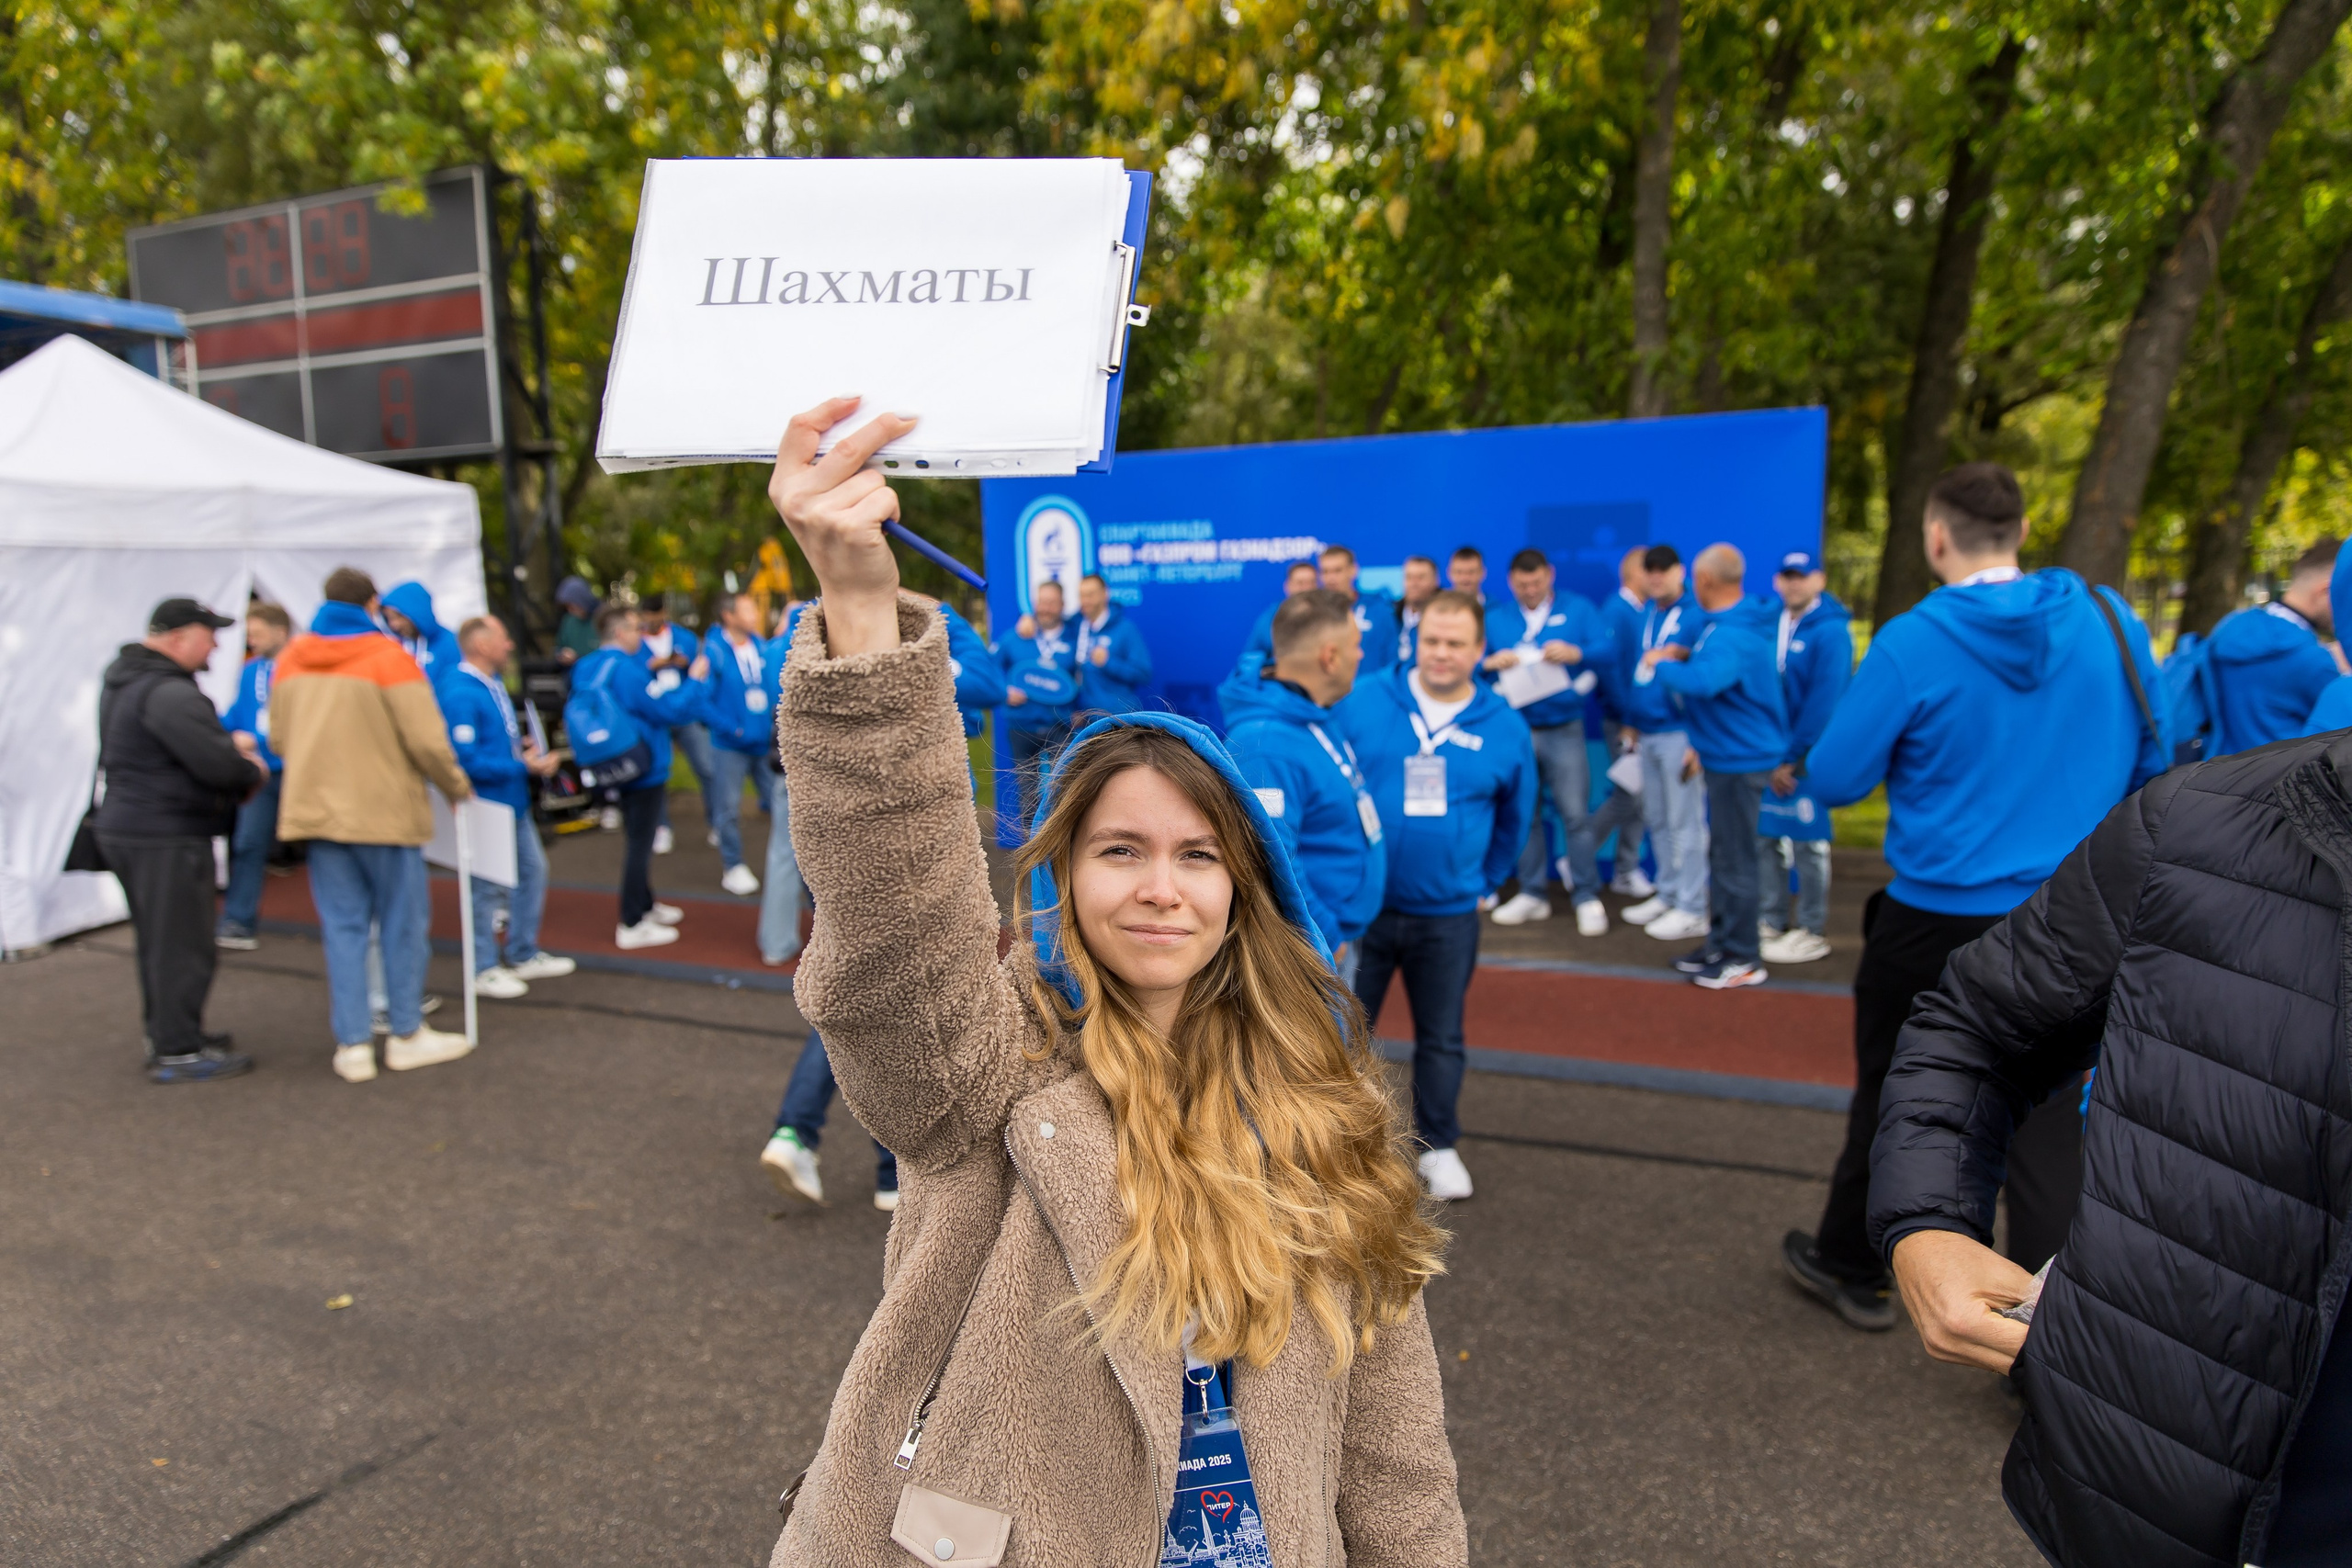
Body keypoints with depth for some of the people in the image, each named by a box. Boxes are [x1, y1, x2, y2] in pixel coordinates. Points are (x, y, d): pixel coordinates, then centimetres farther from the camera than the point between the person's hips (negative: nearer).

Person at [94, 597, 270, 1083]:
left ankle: (165, 1032, 31)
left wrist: (228, 742, 4)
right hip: (165, 837, -10)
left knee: (158, 941, 19)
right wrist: (253, 773, -5)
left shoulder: (123, 680, 13)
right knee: (181, 944, -2)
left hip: (127, 826, 10)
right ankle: (177, 1052, 4)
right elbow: (216, 764, -26)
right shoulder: (169, 692, -21)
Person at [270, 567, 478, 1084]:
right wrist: (457, 788, -1)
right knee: (403, 924, 8)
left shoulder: (290, 659, 6)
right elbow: (426, 740, -16)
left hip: (317, 809, 5)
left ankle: (353, 1044, 11)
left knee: (343, 926, 10)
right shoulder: (388, 657, -11)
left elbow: (279, 739, 11)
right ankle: (406, 1035, 17)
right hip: (385, 812, -5)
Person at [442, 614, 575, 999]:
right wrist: (524, 766, -22)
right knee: (488, 887, 3)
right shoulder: (460, 694, -22)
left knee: (532, 870, 17)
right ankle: (485, 970, 18)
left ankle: (523, 956, 32)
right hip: (485, 806, -10)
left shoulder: (494, 683, 9)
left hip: (513, 802, 10)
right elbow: (467, 760, -26)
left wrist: (522, 744, 3)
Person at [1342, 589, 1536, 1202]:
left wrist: (1484, 883, 12)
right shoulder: (1363, 704, -9)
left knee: (1441, 1039, 15)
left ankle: (1437, 1145, 34)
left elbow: (1514, 819, 11)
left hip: (1448, 916, 1)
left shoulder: (1505, 728, -3)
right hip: (1361, 905, -1)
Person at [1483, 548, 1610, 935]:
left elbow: (1605, 652, -4)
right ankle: (1533, 893, 20)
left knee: (1575, 814, -5)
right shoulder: (1495, 617, 10)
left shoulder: (1577, 609, 5)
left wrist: (1576, 654, -24)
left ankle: (1586, 897, 6)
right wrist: (1490, 662, -18)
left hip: (1564, 731, -2)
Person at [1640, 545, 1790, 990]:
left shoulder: (1732, 636, -24)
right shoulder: (1733, 622, 8)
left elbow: (1704, 682, -40)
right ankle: (1722, 943, 29)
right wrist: (1686, 656, 6)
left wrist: (1661, 664, -22)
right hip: (1726, 756, 10)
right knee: (1722, 854, 18)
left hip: (1740, 760, -10)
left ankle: (1743, 959, 9)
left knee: (1734, 859, -1)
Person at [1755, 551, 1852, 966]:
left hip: (1807, 755, -6)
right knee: (1766, 837, 11)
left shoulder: (1830, 631, -12)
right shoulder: (1772, 624, 8)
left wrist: (1792, 757, -16)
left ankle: (1813, 933, 11)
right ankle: (1773, 922, 23)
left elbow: (1824, 700, -17)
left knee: (1808, 842, 1)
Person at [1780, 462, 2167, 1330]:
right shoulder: (2111, 621, -3)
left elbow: (1833, 779, -8)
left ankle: (1851, 1267, 35)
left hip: (1936, 922, -2)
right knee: (2049, 1125, 10)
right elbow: (2150, 762, 8)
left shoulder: (1911, 644, -14)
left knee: (1891, 1099, 16)